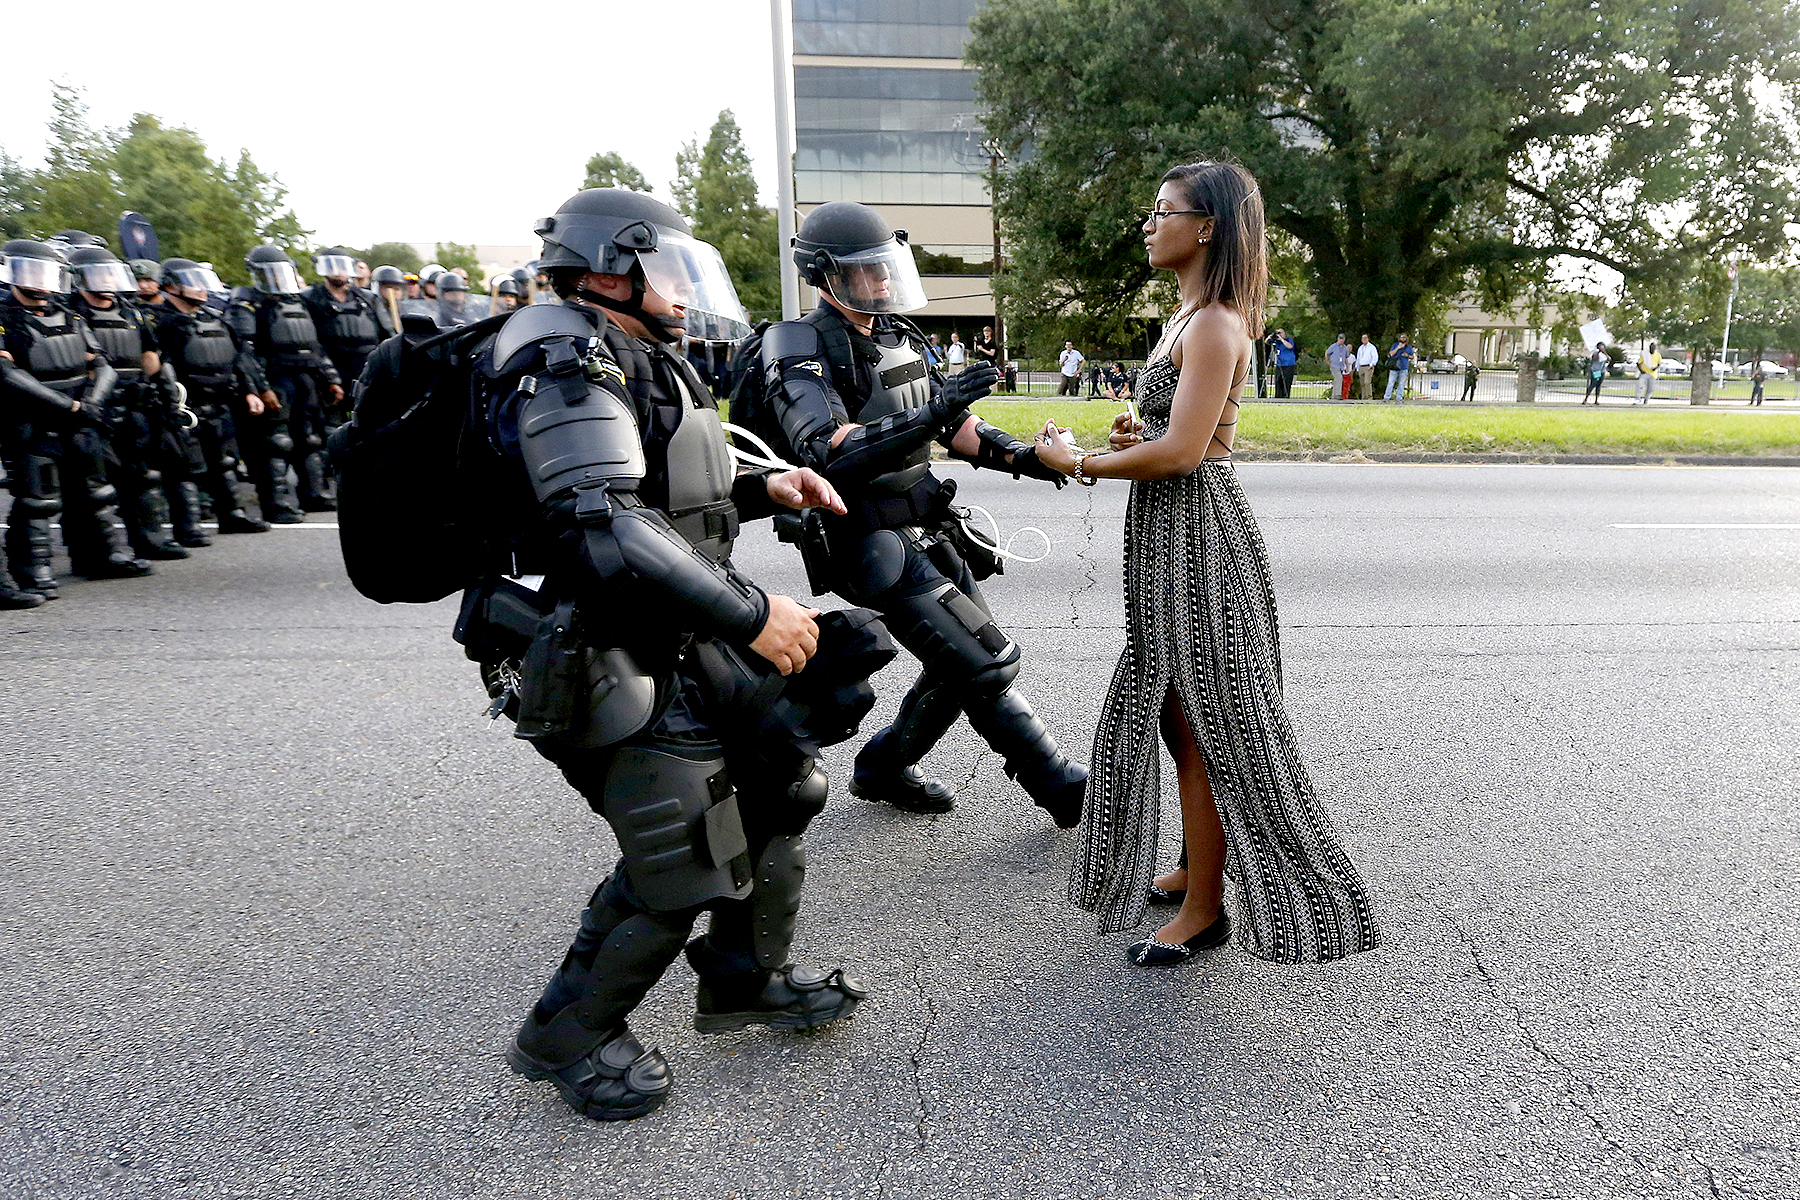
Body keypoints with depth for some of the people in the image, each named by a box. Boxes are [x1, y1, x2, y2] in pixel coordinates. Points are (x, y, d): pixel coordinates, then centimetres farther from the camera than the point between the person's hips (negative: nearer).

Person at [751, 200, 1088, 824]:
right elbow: (827, 450, -28)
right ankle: (1065, 789, 5)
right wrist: (929, 416, -35)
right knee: (987, 662, -9)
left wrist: (1021, 456, 0)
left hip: (925, 532, 9)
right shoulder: (800, 349, -13)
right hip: (873, 544, -9)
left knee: (963, 666, 13)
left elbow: (954, 427, 16)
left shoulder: (899, 338, 13)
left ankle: (884, 768, 31)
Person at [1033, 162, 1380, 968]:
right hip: (1169, 535, 10)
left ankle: (1204, 907, 12)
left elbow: (1182, 451, -23)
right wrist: (1132, 435, 3)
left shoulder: (1214, 326, -16)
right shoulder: (1186, 318, 15)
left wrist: (1080, 464, -13)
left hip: (1197, 534, -10)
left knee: (1202, 722, -1)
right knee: (1176, 712, 17)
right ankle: (1194, 868, 33)